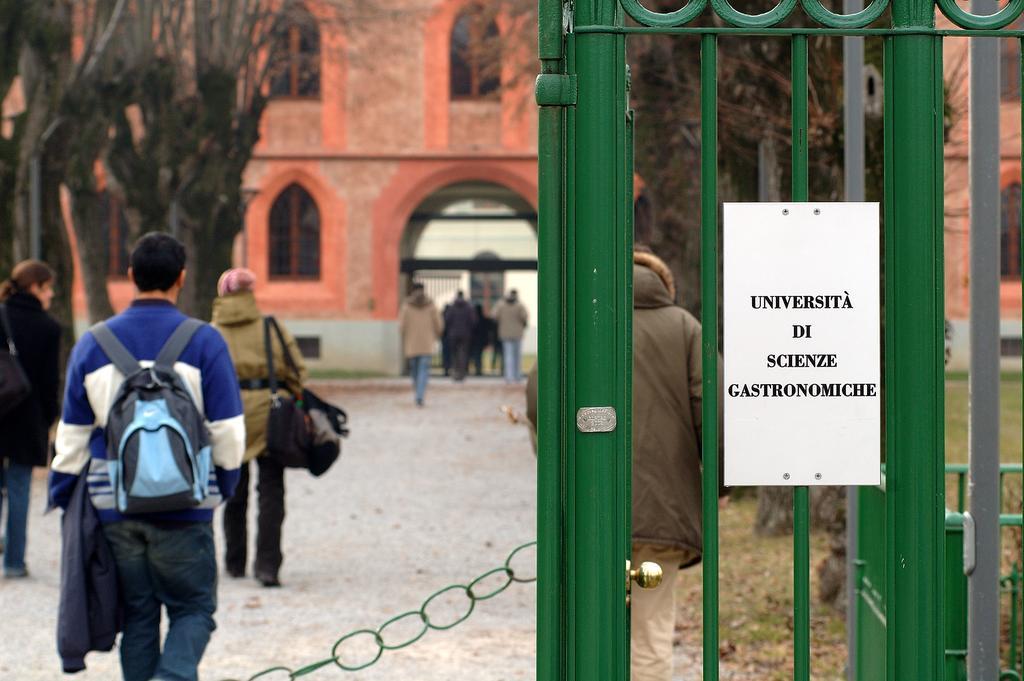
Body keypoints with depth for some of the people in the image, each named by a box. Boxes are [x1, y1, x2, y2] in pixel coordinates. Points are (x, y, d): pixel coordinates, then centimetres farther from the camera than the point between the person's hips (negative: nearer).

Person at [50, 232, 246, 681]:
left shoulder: (92, 344, 3)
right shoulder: (203, 342, -6)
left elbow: (72, 434, 7)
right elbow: (227, 430, -4)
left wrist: (62, 495, 18)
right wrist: (225, 484, 13)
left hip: (113, 505, 3)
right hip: (183, 505, -3)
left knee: (137, 615, 13)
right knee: (192, 609, 5)